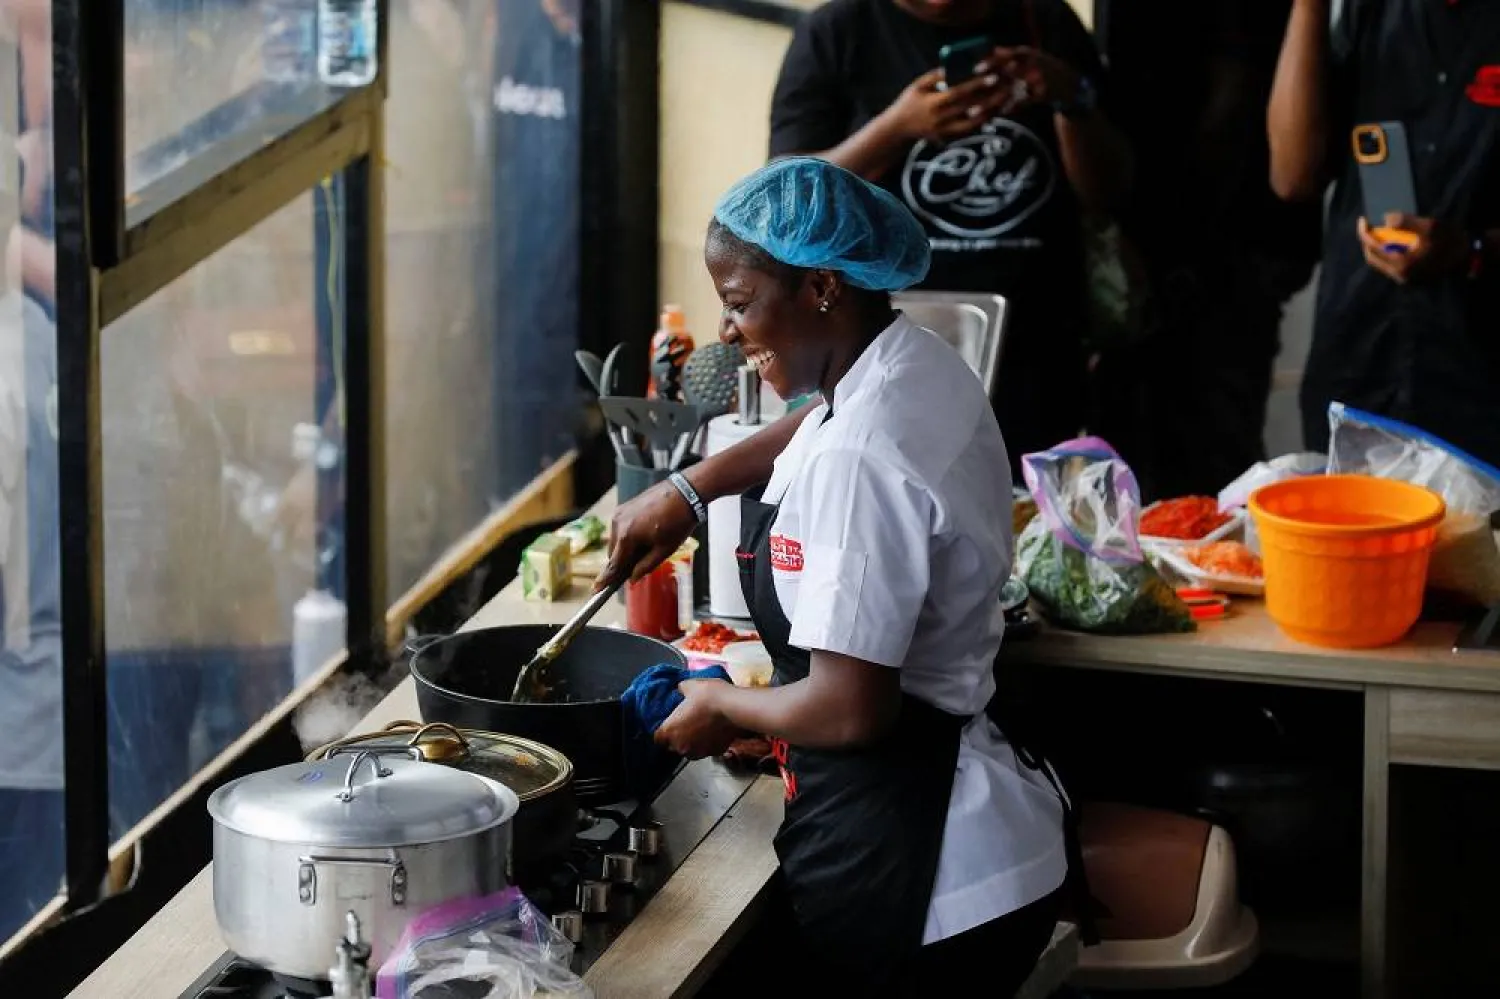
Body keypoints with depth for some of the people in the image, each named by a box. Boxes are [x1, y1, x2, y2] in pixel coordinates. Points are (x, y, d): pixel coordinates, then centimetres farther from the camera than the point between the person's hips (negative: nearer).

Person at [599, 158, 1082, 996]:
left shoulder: (858, 459, -24)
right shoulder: (919, 363, 5)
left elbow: (849, 708, -27)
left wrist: (725, 706, -8)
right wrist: (690, 489, 19)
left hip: (908, 865, -10)